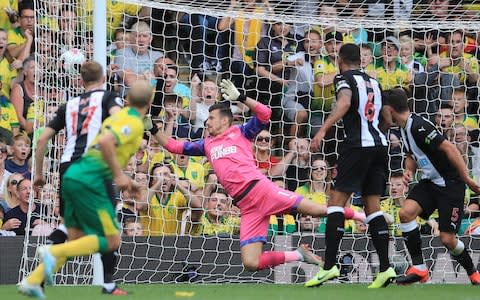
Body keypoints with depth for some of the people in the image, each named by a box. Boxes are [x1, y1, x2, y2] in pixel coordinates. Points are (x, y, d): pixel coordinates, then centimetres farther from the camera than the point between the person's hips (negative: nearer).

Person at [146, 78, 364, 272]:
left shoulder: (240, 133, 11)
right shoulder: (207, 145, 24)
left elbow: (265, 114, -2)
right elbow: (173, 146, 27)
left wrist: (240, 98, -6)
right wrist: (153, 129, 18)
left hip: (260, 188, -4)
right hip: (246, 207, 4)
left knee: (315, 210, -18)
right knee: (250, 263, -11)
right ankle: (298, 255, 7)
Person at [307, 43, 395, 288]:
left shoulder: (344, 79, -1)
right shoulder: (373, 82, 19)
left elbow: (345, 103, -22)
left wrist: (323, 130, -30)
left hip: (358, 144, -7)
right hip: (379, 144, 7)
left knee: (336, 201, -7)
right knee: (372, 206, 9)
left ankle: (329, 266, -17)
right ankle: (385, 268, 2)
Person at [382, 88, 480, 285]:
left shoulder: (418, 126, -23)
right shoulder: (405, 128, 8)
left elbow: (449, 148, -25)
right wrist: (409, 170, 3)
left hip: (450, 184, -8)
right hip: (430, 182, 8)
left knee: (447, 239, -8)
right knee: (406, 212, -15)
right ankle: (419, 268, -10)